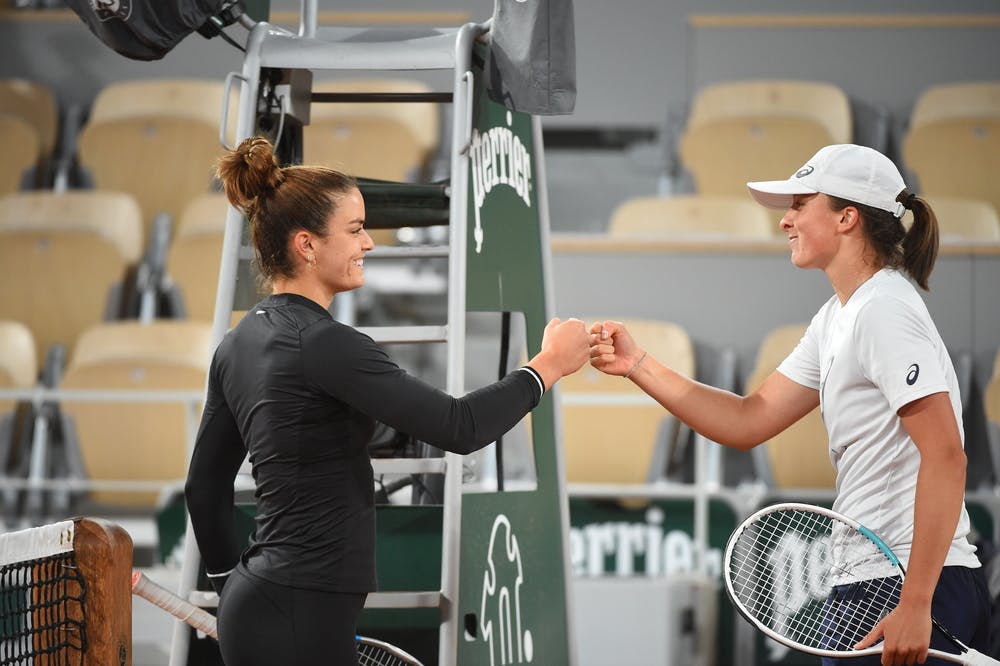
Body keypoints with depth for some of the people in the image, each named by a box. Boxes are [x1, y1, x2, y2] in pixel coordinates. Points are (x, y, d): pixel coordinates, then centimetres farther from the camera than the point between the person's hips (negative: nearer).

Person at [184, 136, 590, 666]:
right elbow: (458, 427, -19)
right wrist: (548, 366, -6)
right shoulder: (322, 344, -17)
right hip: (295, 619, -9)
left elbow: (205, 485, 17)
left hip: (258, 603, 9)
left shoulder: (240, 343, 10)